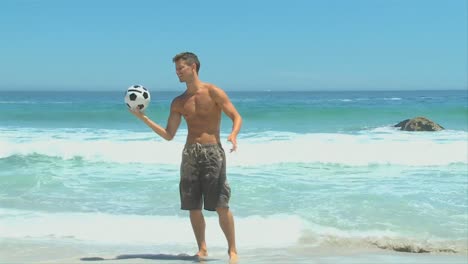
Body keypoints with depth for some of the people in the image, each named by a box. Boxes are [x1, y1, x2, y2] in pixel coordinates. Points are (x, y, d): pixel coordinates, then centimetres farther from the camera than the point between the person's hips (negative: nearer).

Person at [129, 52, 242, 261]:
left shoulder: (213, 92, -1)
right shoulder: (178, 102, 13)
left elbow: (236, 117, -4)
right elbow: (168, 135, 12)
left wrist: (233, 135, -25)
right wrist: (143, 117, 4)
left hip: (212, 151, -5)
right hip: (190, 153, 5)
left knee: (221, 206, -7)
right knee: (193, 207, 3)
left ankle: (232, 249, 4)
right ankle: (202, 248, 18)